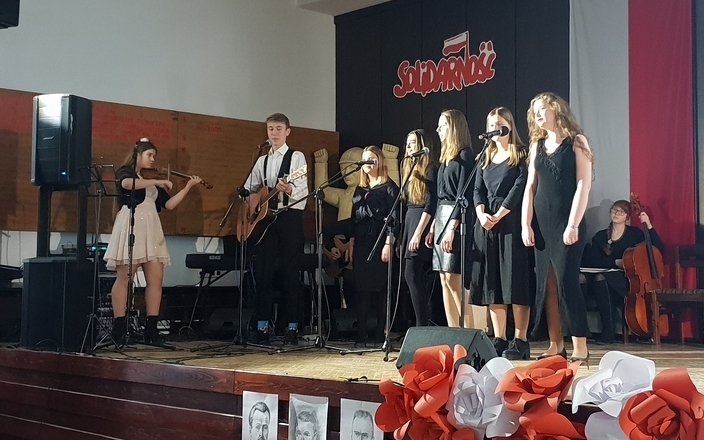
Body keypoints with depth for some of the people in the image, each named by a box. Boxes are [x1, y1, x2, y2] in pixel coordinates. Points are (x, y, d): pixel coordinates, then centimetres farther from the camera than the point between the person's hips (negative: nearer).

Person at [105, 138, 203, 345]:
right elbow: (127, 184, -20)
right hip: (130, 227, -7)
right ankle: (118, 329, -5)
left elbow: (169, 204, 15)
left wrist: (188, 186, 10)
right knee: (124, 278, -8)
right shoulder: (125, 172, 5)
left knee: (156, 279, -1)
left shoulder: (152, 182, 23)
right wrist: (156, 182, -21)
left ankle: (151, 329, 1)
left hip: (151, 230, 7)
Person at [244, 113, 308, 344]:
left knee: (290, 271, -3)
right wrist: (251, 201, 0)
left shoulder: (297, 157, 1)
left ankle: (292, 326, 2)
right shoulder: (262, 161, 18)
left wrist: (290, 190, -32)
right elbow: (248, 189, 22)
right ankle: (262, 325, 8)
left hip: (289, 216, -5)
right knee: (262, 271, 3)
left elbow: (303, 190, -10)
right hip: (264, 217, 5)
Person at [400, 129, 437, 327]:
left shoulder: (430, 170, -7)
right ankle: (424, 322, 9)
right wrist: (403, 235, 13)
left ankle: (422, 326, -11)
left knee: (412, 275, -13)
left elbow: (430, 205, -14)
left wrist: (418, 232, -20)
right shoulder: (411, 170, 19)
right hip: (409, 222, 9)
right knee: (418, 278, 7)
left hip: (422, 224, -9)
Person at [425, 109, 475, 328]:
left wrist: (452, 227, -20)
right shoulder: (446, 158, 19)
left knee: (453, 278, -13)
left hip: (456, 220, -9)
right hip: (441, 219, 9)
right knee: (445, 280, 5)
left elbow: (463, 195, -14)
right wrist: (433, 227, 18)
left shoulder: (465, 156, -7)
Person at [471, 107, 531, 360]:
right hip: (486, 223, 6)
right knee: (491, 281, 3)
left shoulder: (521, 156, 1)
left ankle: (520, 341, -6)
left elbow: (520, 188, -10)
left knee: (515, 281, -8)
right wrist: (482, 214, -6)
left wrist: (499, 215, -15)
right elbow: (478, 190, 12)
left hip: (511, 222, -6)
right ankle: (499, 339, 8)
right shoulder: (485, 158, 19)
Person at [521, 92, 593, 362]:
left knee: (567, 281, -11)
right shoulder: (537, 145, 15)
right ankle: (555, 345, 9)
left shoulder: (575, 141, 0)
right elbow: (530, 186, 11)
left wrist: (573, 224, -15)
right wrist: (525, 224, 2)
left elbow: (583, 184, -7)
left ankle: (580, 347, -6)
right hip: (542, 223, 6)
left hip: (567, 221, -6)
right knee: (546, 284, 4)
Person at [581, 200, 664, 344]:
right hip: (605, 275, 3)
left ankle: (608, 330, -32)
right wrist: (616, 262, -10)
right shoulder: (600, 236, 16)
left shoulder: (634, 233, 8)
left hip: (625, 280, -3)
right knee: (581, 277, -30)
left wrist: (649, 226, -9)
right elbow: (592, 260, 2)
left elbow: (659, 249, -3)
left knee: (601, 277, -37)